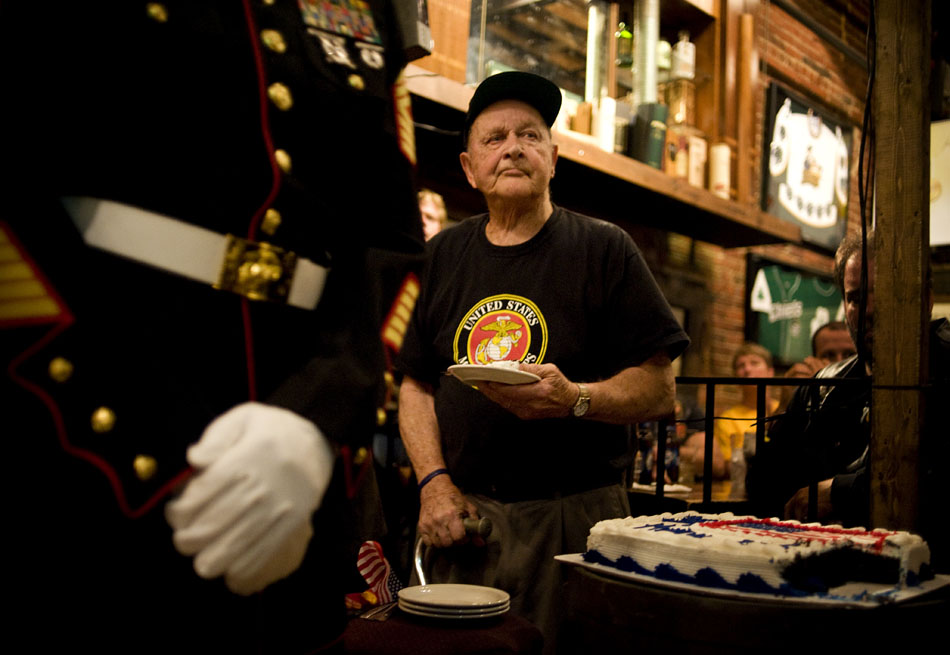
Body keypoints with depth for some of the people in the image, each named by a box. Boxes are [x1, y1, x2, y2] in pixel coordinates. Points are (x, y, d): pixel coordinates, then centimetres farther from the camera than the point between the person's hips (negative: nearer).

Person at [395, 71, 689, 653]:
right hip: (464, 515, 3)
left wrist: (573, 398, -21)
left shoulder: (604, 249, 0)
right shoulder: (443, 256, 10)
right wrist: (435, 480, -3)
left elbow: (659, 390, -3)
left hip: (574, 518, -3)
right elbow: (416, 386, 11)